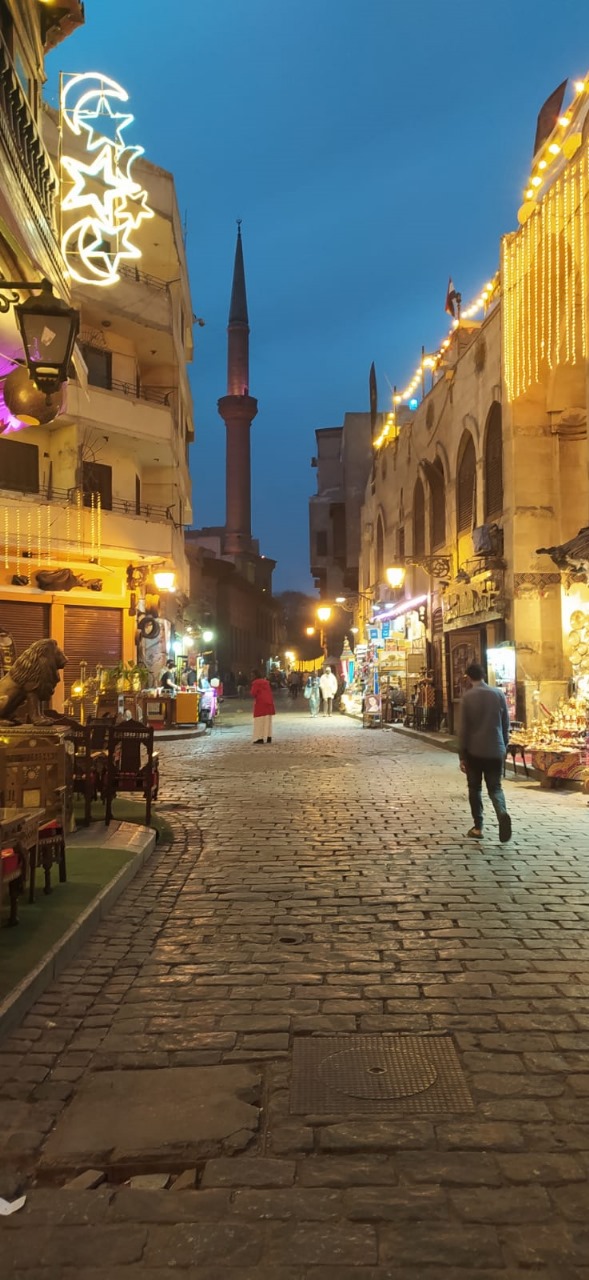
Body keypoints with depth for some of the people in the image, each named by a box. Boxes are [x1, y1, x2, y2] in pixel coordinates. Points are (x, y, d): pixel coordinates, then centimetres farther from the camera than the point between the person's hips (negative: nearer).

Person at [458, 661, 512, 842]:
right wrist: (504, 747, 17)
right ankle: (502, 813, -19)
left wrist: (462, 755, -2)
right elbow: (506, 724, 6)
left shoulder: (467, 697, -8)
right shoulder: (499, 694, 2)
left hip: (474, 751, -2)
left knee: (475, 788, 12)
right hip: (495, 750, 2)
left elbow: (463, 728, -8)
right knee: (495, 787, 9)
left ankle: (478, 827, 13)